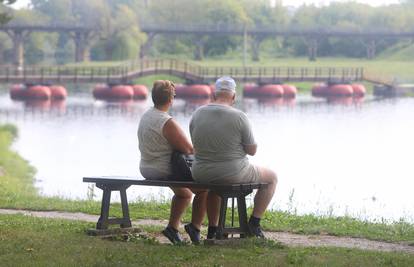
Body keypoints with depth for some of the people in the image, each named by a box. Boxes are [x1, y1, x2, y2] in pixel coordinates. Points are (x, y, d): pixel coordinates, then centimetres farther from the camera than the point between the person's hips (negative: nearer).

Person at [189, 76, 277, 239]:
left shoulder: (197, 114, -3)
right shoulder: (239, 117, -16)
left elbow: (196, 147, 9)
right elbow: (252, 151, -8)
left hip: (201, 175, 5)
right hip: (233, 175, -5)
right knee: (272, 178, 21)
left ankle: (212, 228, 37)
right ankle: (254, 222, 16)